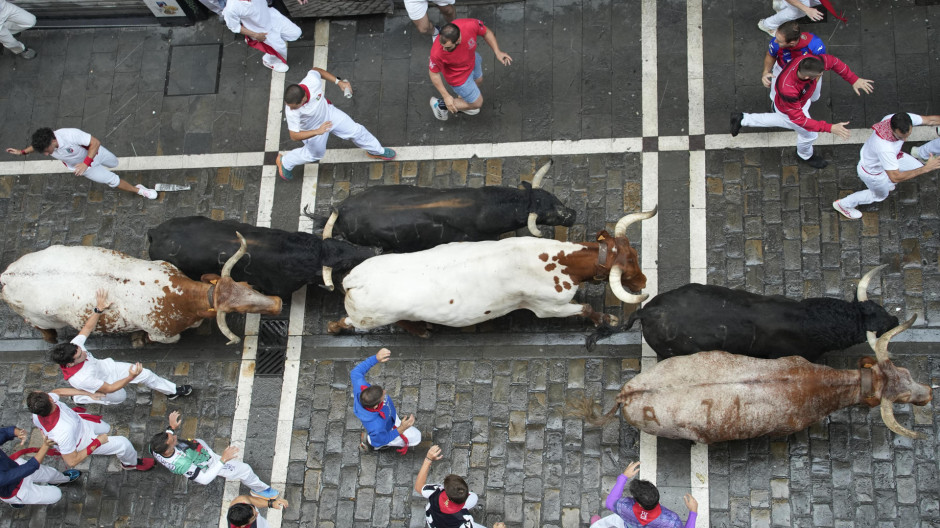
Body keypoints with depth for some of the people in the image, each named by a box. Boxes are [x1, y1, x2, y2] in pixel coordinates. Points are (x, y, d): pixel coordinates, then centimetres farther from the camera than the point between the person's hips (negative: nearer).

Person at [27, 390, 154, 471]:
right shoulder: (63, 432, -48)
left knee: (105, 428, 28)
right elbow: (72, 462, -32)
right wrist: (97, 443, -23)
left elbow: (58, 391, -8)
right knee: (123, 443, 3)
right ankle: (132, 463, 36)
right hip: (80, 442, -6)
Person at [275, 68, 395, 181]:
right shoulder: (291, 112, -44)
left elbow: (317, 71, -14)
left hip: (328, 112, 3)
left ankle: (376, 151, 44)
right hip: (312, 129, -3)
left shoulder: (312, 80, -39)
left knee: (356, 131, 14)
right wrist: (317, 131, -49)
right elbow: (294, 135, -36)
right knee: (315, 153, 21)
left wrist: (339, 82, -17)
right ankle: (284, 162, 47)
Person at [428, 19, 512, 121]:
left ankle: (462, 100, 65)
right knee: (477, 103, 13)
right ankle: (440, 104, 28)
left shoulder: (471, 25, -38)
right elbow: (434, 73, -24)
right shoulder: (437, 53, -45)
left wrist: (497, 52, -18)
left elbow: (486, 32, -13)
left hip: (472, 59, 5)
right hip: (459, 76, -5)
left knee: (478, 81, 35)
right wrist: (446, 96, -20)